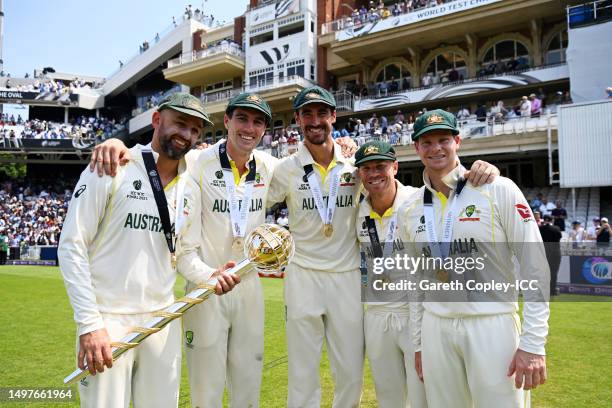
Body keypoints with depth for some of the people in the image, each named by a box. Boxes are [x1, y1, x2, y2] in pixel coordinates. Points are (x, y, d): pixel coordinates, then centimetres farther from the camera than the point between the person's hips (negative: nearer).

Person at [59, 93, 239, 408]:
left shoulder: (191, 190, 8)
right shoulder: (110, 169, -8)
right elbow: (72, 246, -10)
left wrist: (210, 275, -7)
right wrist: (89, 323, -15)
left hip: (163, 319, 5)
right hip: (107, 320, -5)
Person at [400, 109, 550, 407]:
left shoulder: (499, 190, -7)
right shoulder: (410, 211, 7)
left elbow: (534, 265, -7)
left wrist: (533, 344, -11)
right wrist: (418, 343, 14)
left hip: (492, 324, -4)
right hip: (435, 328, 4)